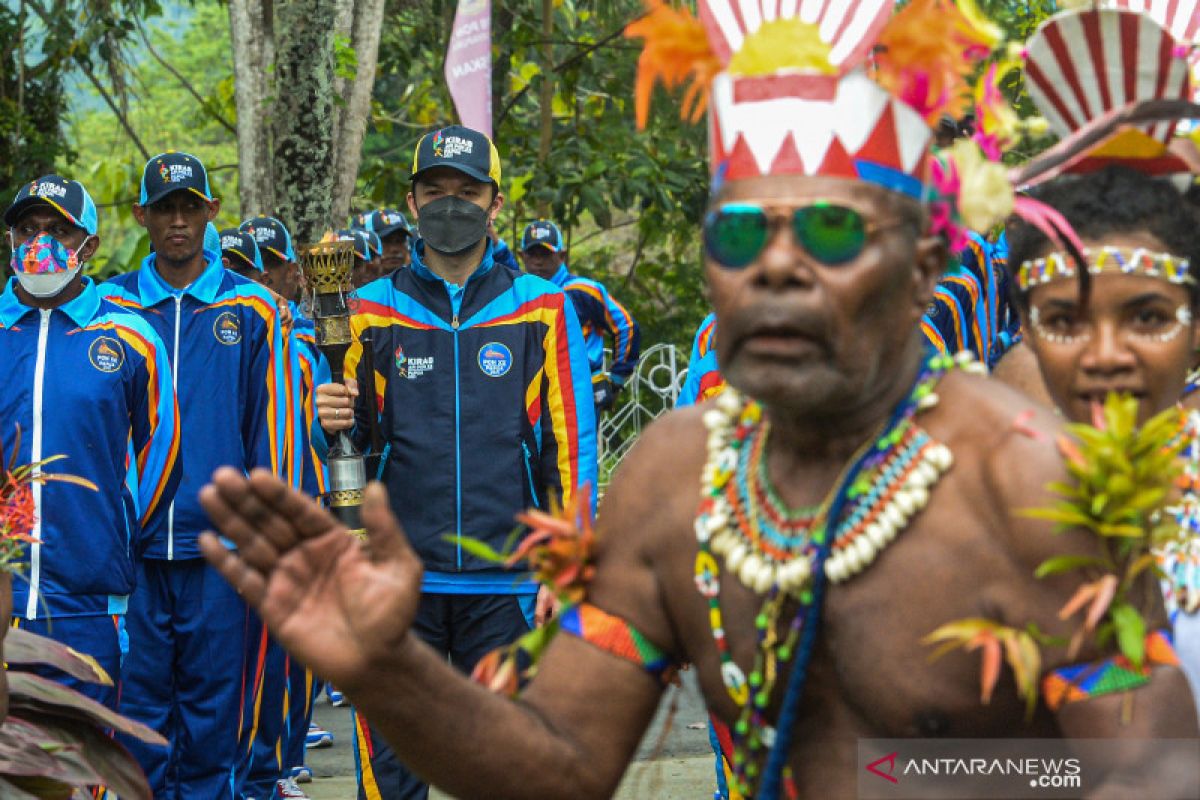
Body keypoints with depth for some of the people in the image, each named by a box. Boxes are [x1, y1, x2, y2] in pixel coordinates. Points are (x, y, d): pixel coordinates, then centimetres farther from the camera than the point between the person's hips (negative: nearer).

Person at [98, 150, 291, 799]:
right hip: (132, 545, 1)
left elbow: (269, 428, 6)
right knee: (137, 706, 3)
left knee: (212, 710, 6)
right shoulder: (110, 304, 7)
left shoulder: (251, 309, 5)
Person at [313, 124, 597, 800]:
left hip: (506, 584, -1)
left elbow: (570, 445, 5)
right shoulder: (374, 311, 8)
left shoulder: (541, 308, 5)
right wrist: (336, 422, -10)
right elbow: (355, 434, 14)